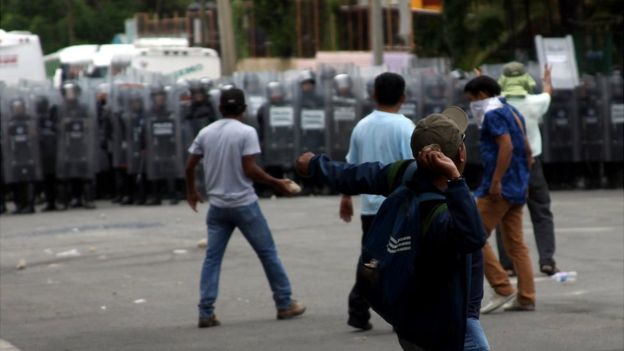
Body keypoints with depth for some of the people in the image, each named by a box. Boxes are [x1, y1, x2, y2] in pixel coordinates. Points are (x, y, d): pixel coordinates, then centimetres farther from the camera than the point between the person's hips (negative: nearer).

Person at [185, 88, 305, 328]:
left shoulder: (206, 133, 4)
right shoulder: (246, 132, -10)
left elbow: (190, 166, 8)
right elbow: (250, 169, -15)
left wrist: (191, 191, 24)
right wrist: (277, 183, -4)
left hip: (217, 206, 4)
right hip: (244, 204, -4)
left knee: (212, 258, 6)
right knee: (268, 253, 8)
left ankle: (206, 313, -1)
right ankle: (284, 304, 14)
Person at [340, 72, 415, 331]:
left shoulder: (362, 126, 7)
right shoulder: (403, 126, -11)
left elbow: (351, 165, 15)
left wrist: (346, 197, 26)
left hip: (371, 206, 5)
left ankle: (358, 312, 7)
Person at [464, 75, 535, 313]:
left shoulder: (494, 115, -11)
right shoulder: (512, 113, 18)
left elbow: (507, 146, -23)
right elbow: (526, 150, 21)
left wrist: (496, 181, -24)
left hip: (499, 189, -9)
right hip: (517, 189, 9)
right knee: (516, 244, 9)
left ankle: (502, 290, -6)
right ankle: (526, 298, 6)